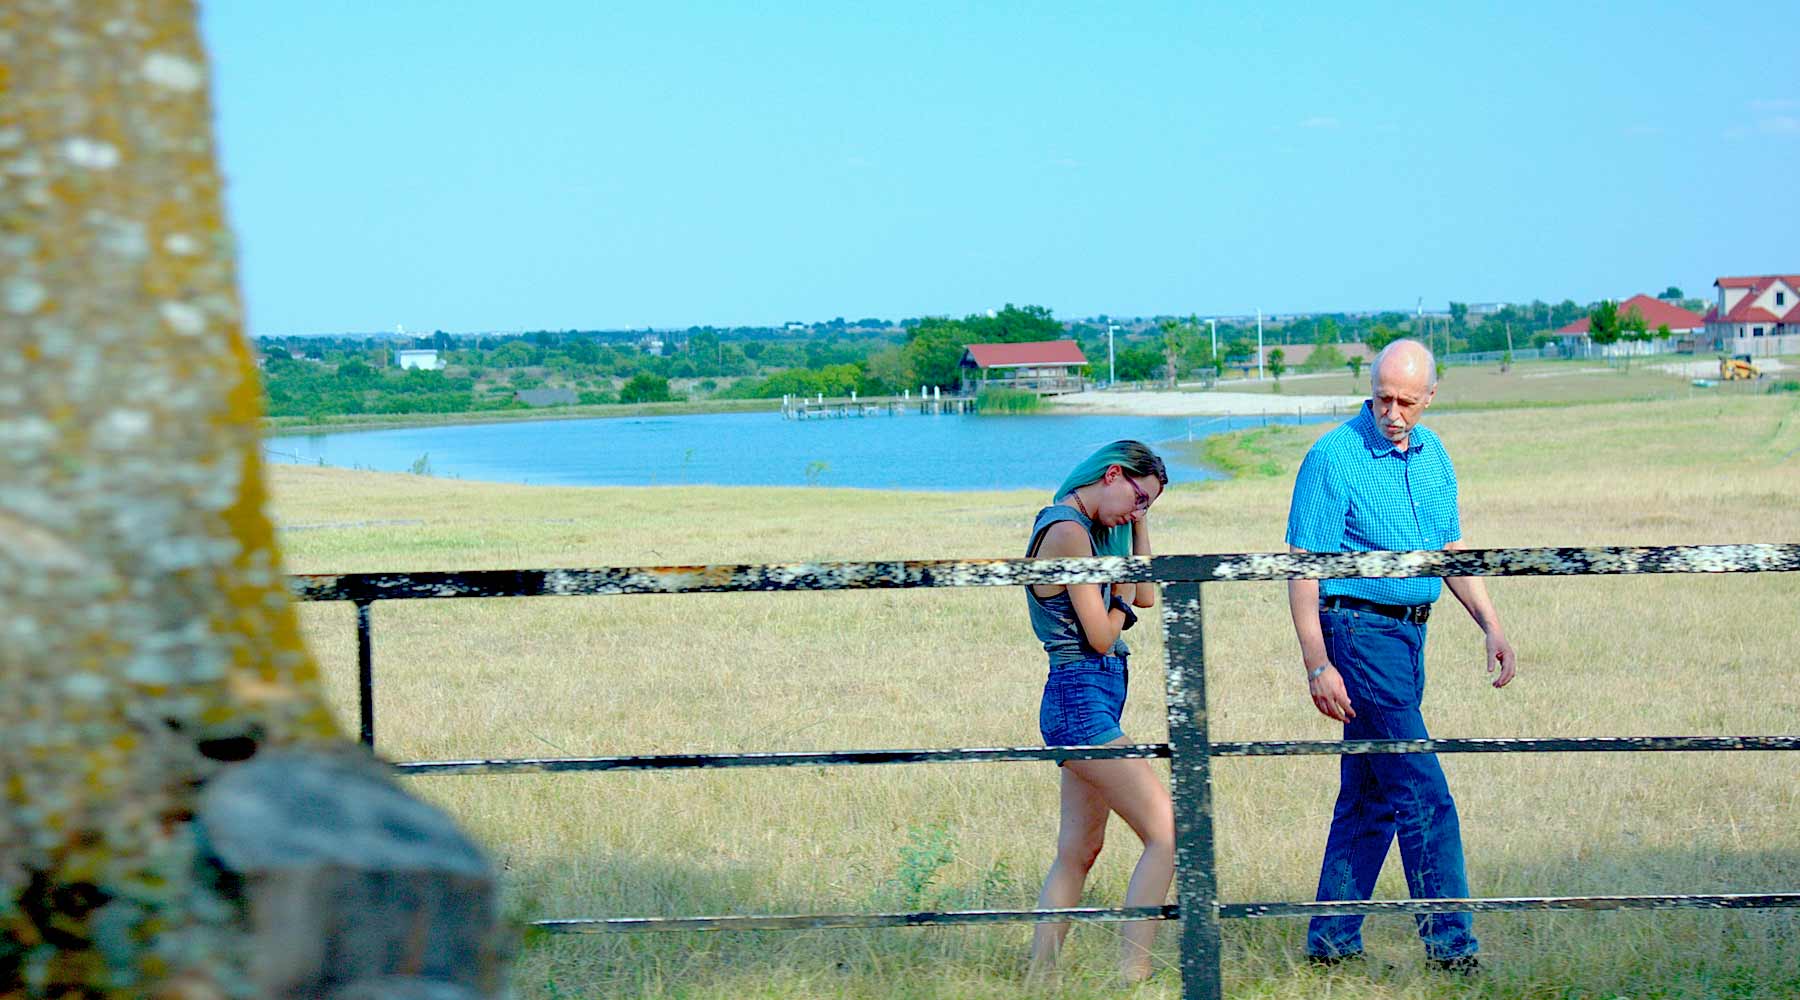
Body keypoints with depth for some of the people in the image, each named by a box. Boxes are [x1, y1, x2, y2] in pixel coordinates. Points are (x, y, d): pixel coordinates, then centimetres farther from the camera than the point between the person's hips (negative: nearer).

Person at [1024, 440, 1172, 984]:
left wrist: (1139, 526, 14)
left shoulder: (1087, 530, 15)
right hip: (1081, 699, -10)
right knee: (1166, 831, -13)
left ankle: (1039, 973, 15)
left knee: (1078, 850, 13)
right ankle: (1132, 971, -15)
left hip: (1086, 702, 10)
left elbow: (1146, 597, 21)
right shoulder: (1068, 532, -15)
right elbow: (1101, 635, -15)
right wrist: (1121, 597, 3)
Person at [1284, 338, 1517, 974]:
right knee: (1423, 794, -10)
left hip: (1408, 634, 8)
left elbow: (1450, 550, 21)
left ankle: (1332, 940, 19)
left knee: (1370, 797, 12)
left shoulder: (1432, 455, 10)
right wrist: (1317, 664, -20)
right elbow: (1302, 567, -14)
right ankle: (1448, 941, -5)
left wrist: (1492, 627, 13)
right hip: (1360, 631, -8)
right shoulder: (1335, 457, -12)